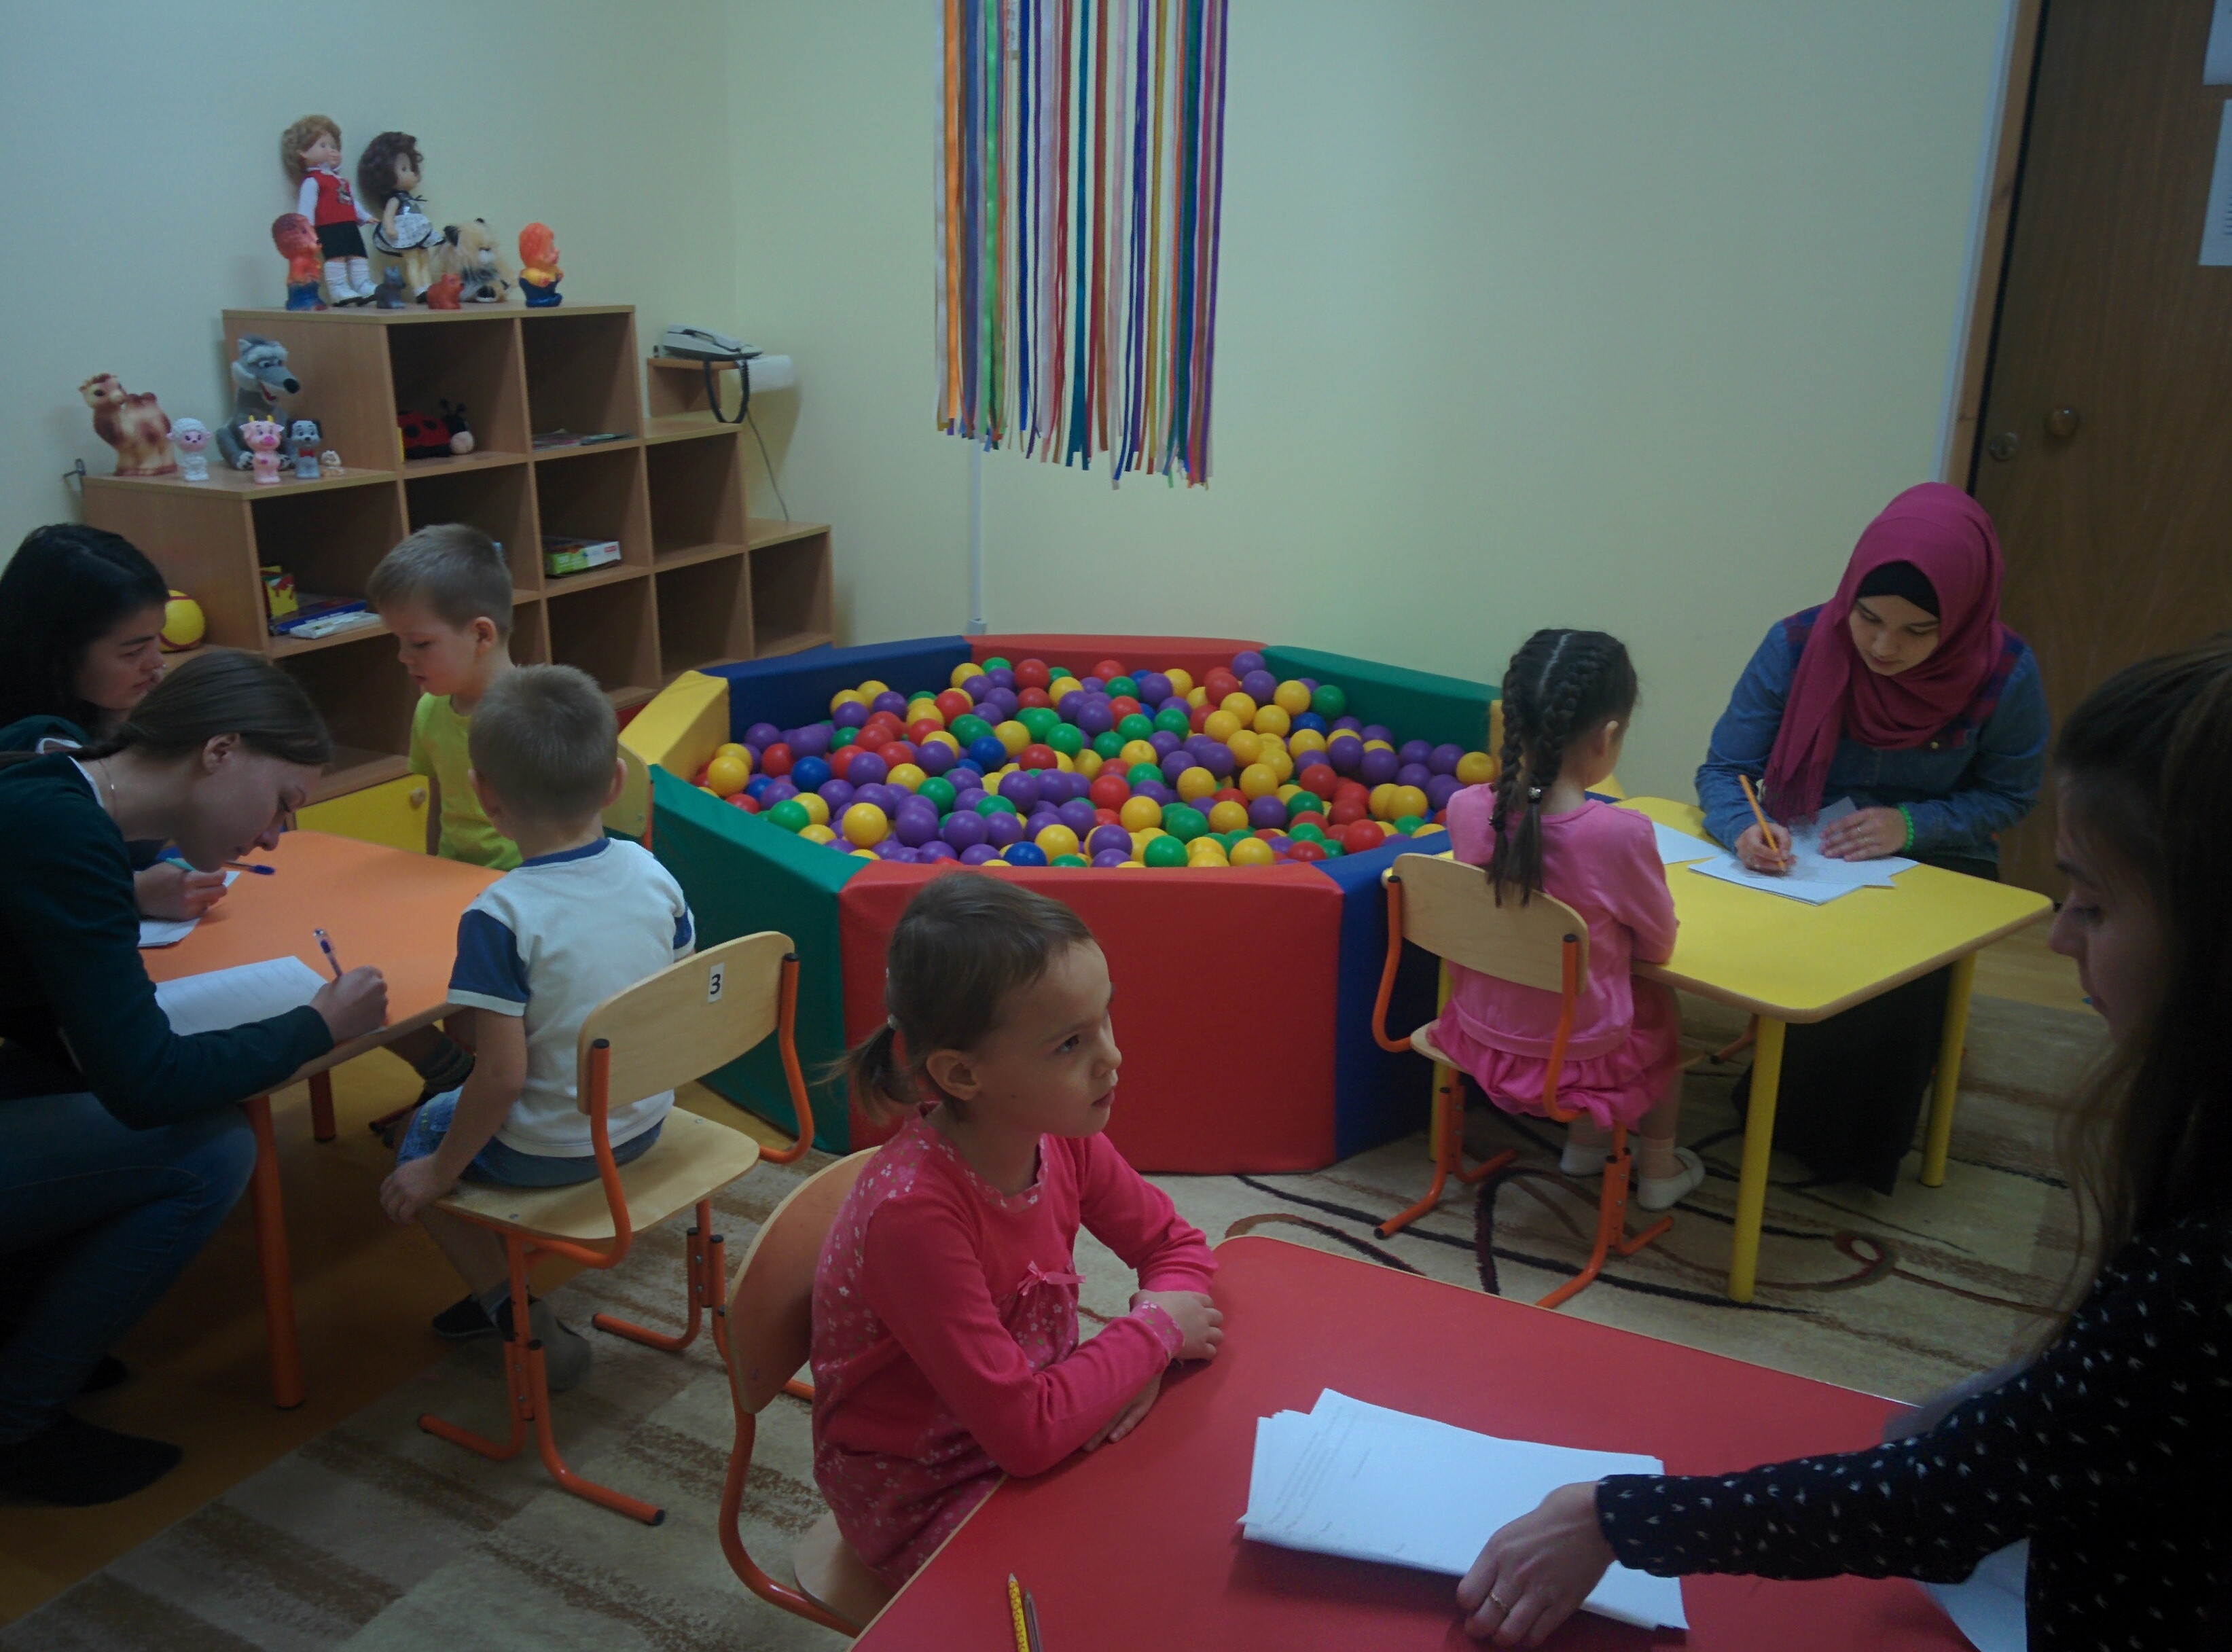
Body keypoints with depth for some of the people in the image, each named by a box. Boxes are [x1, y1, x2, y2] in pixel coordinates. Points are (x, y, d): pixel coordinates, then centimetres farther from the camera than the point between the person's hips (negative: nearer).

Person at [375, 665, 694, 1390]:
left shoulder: (499, 917, -27)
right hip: (644, 1121, 7)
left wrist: (440, 1169, -9)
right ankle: (502, 1280, 32)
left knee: (420, 1136, 22)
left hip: (549, 1152, -7)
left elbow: (503, 1073, -24)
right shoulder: (652, 872, -9)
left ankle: (522, 1321, 16)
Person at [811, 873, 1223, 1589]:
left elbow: (1177, 1245, 3)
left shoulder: (1063, 1139, -12)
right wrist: (1154, 1331, -19)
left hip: (1030, 1433, 6)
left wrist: (1137, 1358, -17)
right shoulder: (913, 1211, -33)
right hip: (925, 1500, -6)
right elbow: (1027, 1432, -31)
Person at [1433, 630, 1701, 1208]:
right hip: (1578, 1056, -4)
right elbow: (1659, 946, -11)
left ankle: (1584, 1141, 46)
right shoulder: (1620, 834, -28)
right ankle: (1658, 1170, 44)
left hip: (1478, 1034, 4)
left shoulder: (1466, 809, -16)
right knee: (1661, 1007, 29)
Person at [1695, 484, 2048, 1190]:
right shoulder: (1798, 645, -18)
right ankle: (1781, 1104, 3)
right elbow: (1723, 770, -13)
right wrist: (1743, 828, -36)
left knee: (1895, 974, -27)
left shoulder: (2005, 674, -18)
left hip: (1935, 865, 0)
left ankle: (1858, 1150, 2)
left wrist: (1911, 825, -23)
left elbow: (2009, 794, -4)